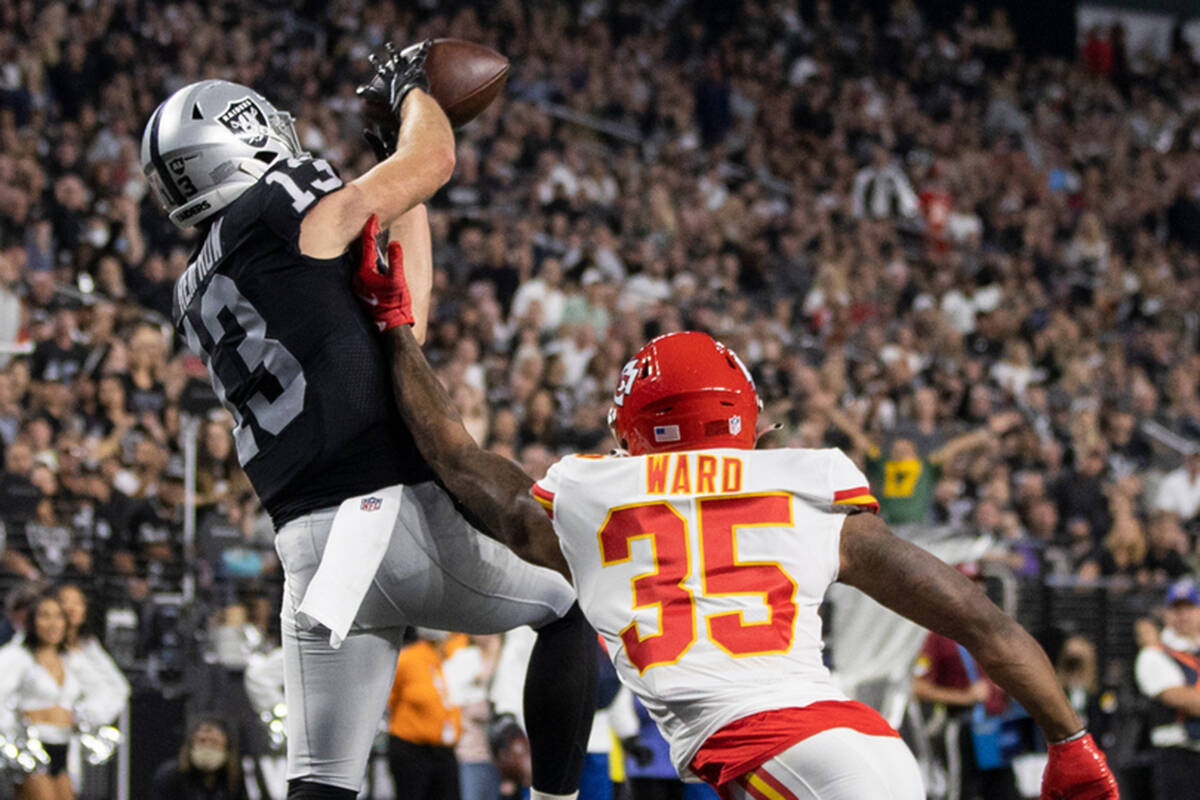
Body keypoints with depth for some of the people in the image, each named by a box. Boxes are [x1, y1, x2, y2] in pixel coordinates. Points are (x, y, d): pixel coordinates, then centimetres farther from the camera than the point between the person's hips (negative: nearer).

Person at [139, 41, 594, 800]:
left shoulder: (200, 295, 19)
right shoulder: (272, 217, -5)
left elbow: (398, 320, 25)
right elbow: (433, 159, 1)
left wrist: (401, 186, 30)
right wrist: (412, 86, 22)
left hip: (311, 549, 7)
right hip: (395, 511, -7)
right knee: (569, 610, 19)